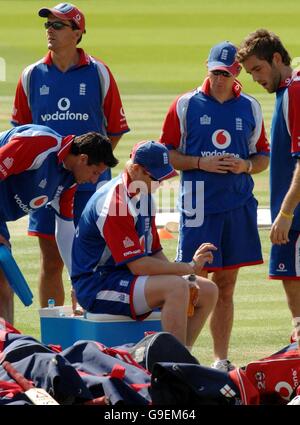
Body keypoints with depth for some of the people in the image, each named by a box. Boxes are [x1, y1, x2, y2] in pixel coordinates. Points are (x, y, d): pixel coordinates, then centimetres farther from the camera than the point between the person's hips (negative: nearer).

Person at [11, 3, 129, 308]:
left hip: (90, 182, -2)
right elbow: (21, 129, 15)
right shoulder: (32, 76, 6)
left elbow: (115, 129, 6)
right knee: (51, 262, 4)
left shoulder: (98, 74, 0)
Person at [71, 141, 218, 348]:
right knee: (176, 287, -30)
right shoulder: (114, 202, -21)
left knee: (208, 291, 2)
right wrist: (189, 267, -18)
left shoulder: (144, 194, 11)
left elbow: (155, 253, 12)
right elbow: (138, 265, -24)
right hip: (97, 286, -10)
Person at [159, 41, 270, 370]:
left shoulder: (250, 108, 10)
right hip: (198, 205, -3)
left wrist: (245, 165, -5)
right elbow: (166, 155, 3)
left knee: (226, 285, 8)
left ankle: (221, 359, 12)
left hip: (238, 206, 3)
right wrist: (201, 163, -12)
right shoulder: (185, 105, 2)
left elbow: (263, 157, 16)